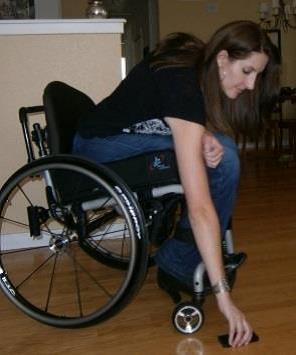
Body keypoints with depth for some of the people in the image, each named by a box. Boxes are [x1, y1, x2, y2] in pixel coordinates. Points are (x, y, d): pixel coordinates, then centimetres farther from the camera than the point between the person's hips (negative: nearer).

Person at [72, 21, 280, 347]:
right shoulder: (182, 85, -31)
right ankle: (178, 265, -9)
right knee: (223, 160, -23)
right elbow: (200, 207, -35)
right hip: (99, 150, -9)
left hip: (130, 137, 9)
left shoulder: (196, 62, -6)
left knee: (221, 152, -7)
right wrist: (223, 296, -34)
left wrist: (204, 136, -18)